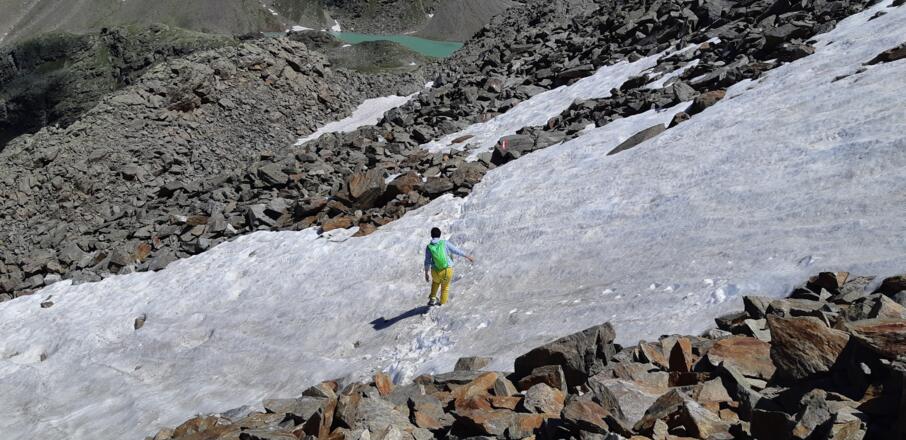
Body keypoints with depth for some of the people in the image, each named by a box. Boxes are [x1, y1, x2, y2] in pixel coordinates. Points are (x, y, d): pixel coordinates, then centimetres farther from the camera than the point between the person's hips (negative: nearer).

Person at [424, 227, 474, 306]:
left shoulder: (428, 247, -7)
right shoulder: (444, 243, -8)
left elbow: (427, 262, -2)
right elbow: (456, 250, -2)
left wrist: (426, 274, 9)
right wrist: (468, 256, 8)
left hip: (436, 272, 1)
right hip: (448, 270, -1)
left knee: (436, 282, 36)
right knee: (445, 287, 25)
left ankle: (432, 299, 33)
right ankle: (442, 304, 35)